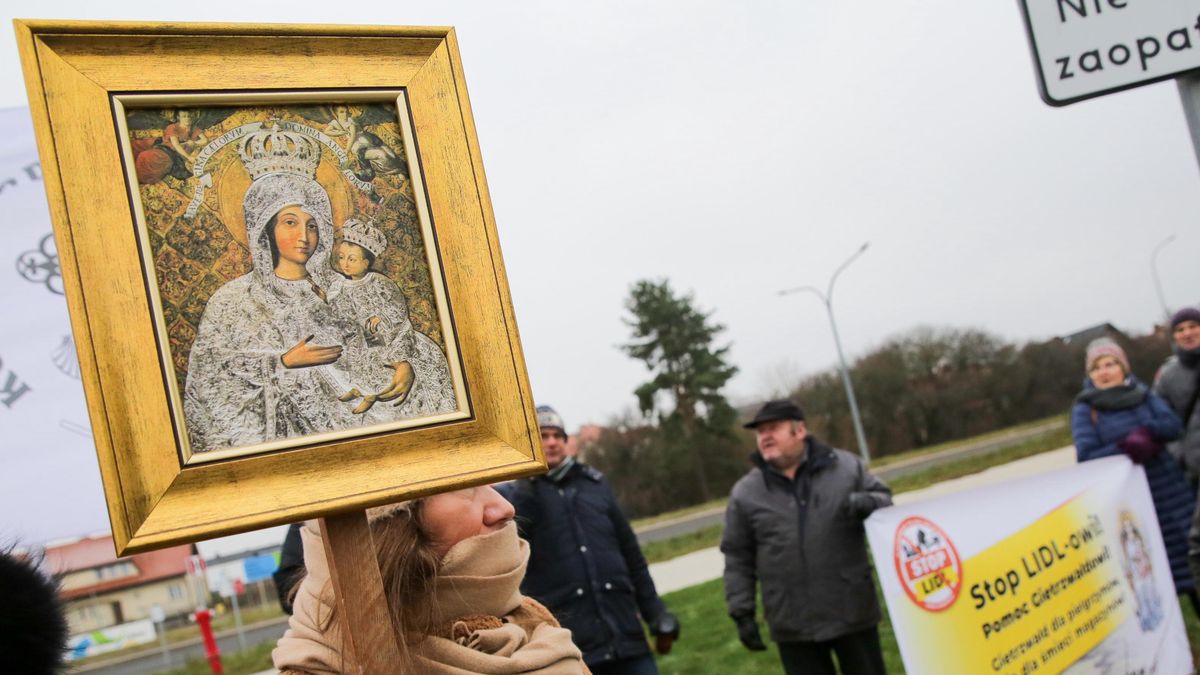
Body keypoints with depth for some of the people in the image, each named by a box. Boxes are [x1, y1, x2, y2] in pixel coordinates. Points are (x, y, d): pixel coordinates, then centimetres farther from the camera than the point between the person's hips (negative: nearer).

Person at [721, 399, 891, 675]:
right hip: (793, 625, 0)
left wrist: (867, 502, -16)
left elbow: (884, 501, 8)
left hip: (852, 611, 0)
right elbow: (738, 559, 5)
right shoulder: (745, 493, 1)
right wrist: (742, 612, 0)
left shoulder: (845, 466, 0)